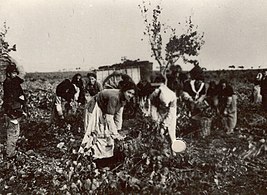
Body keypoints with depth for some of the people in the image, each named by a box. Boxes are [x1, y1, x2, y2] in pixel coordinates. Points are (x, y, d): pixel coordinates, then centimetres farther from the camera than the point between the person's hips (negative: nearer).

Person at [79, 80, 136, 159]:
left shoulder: (123, 98, -11)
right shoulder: (114, 97, -37)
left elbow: (119, 115, -5)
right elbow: (109, 118, -37)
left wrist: (118, 131, -6)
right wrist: (115, 134, -34)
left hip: (103, 111, 9)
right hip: (94, 109, -9)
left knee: (107, 133, 12)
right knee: (94, 133, -10)